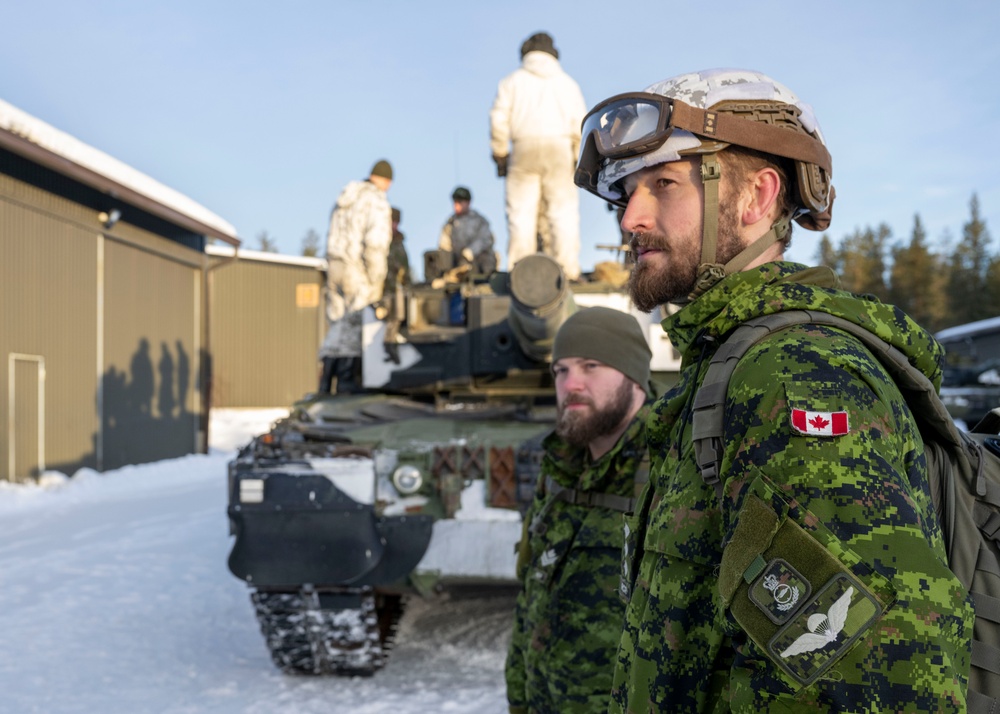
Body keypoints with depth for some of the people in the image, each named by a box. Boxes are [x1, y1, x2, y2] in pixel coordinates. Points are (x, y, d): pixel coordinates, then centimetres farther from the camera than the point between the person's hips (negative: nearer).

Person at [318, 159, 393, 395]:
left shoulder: (344, 199, 16)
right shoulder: (377, 201, -9)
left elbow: (334, 238, 15)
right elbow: (376, 242, -20)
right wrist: (376, 279, -14)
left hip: (336, 269, 8)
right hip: (360, 271, -7)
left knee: (337, 325, 13)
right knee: (358, 328, -3)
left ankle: (326, 383, 13)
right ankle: (347, 381, -4)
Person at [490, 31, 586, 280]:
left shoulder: (512, 81, 10)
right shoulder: (567, 82, 14)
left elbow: (499, 121, 2)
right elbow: (580, 124, 7)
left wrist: (500, 156, 8)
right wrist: (579, 160, 11)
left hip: (524, 149, -1)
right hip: (560, 148, 1)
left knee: (521, 212, -1)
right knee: (563, 211, 1)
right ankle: (568, 270, -4)